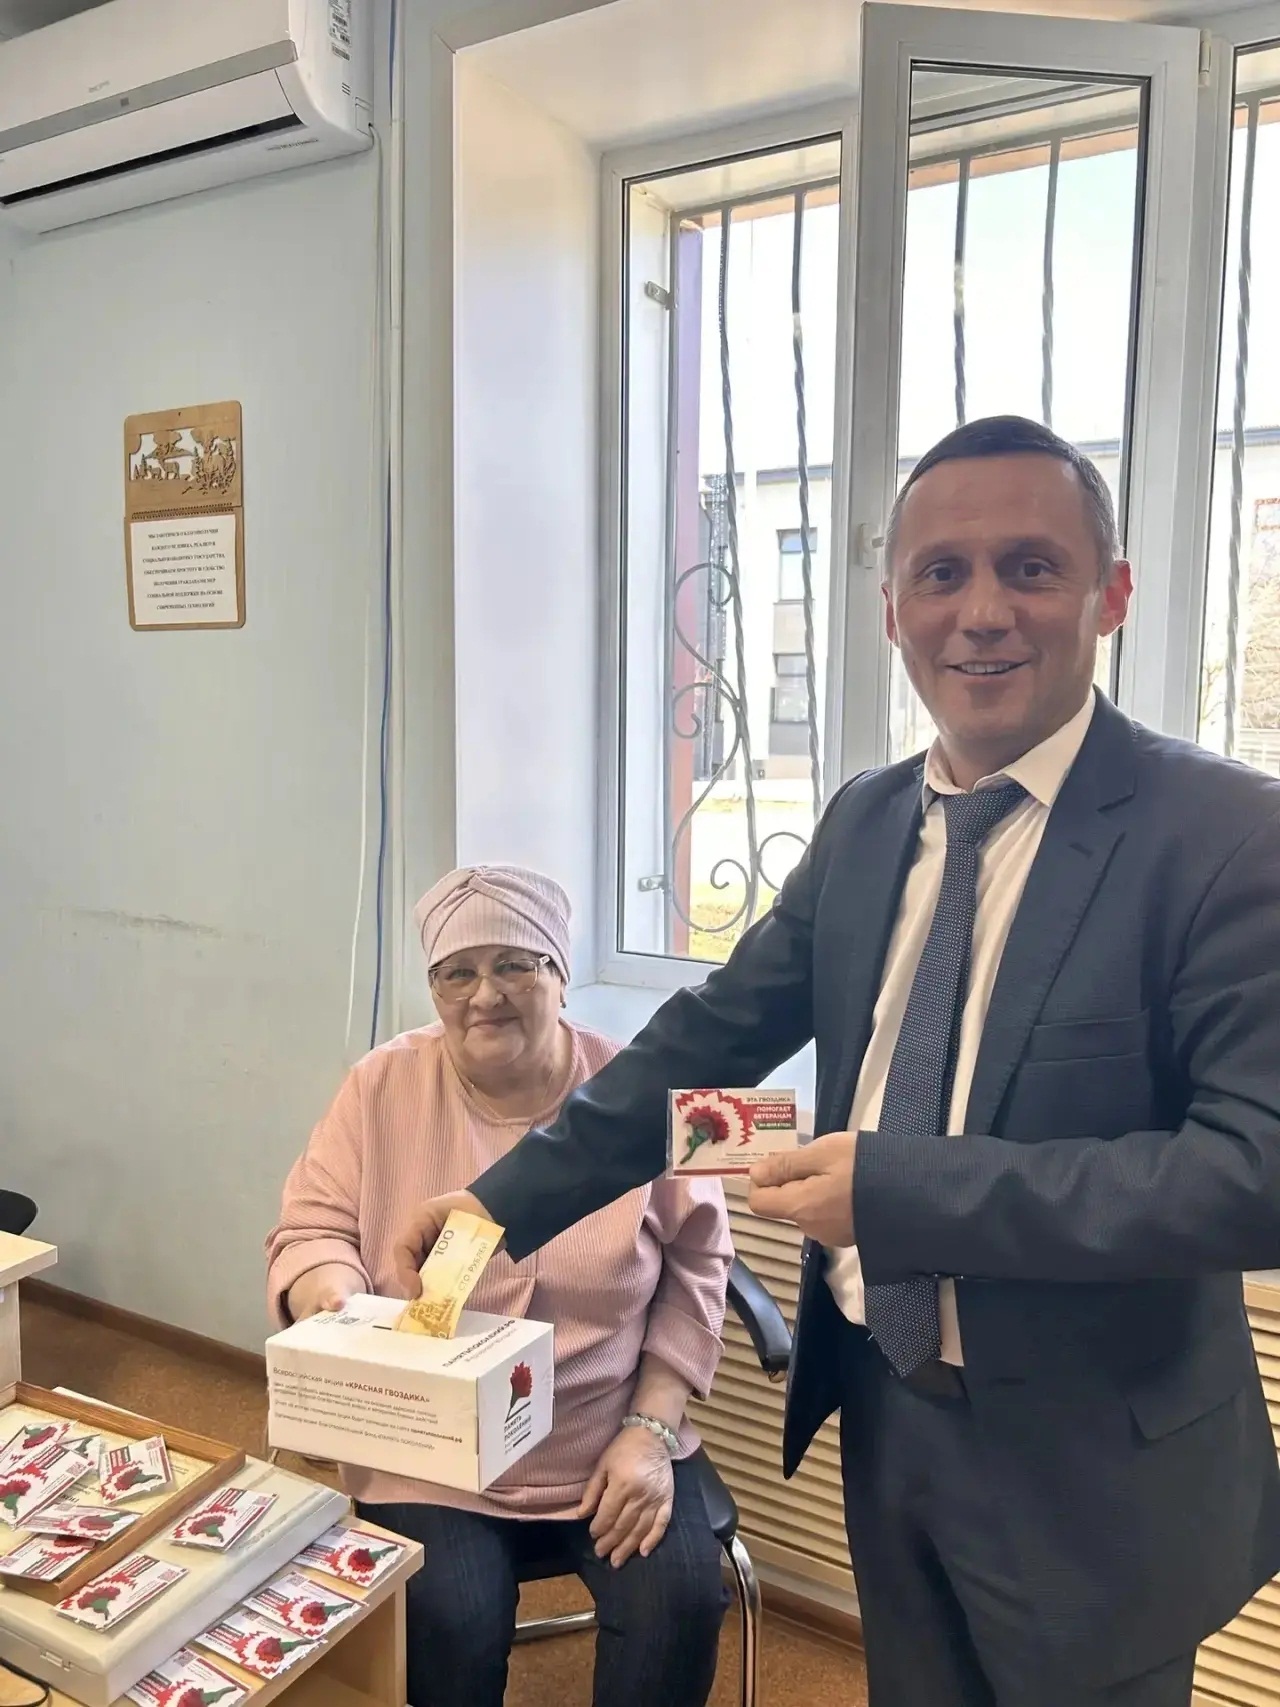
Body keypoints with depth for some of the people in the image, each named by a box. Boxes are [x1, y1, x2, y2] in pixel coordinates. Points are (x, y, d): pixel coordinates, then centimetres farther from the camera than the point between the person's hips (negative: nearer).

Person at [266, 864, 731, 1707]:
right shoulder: (384, 1086, -5)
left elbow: (693, 1269, -1)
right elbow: (312, 1230, -1)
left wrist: (648, 1430, -8)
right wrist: (335, 1302, -24)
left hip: (612, 1444, 1)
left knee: (678, 1603, -17)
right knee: (452, 1624, -21)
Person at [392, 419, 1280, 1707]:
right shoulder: (864, 823, -1)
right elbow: (714, 1033, 2)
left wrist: (899, 1189, -28)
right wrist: (507, 1198, -1)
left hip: (1092, 1470, -5)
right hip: (885, 1415, 5)